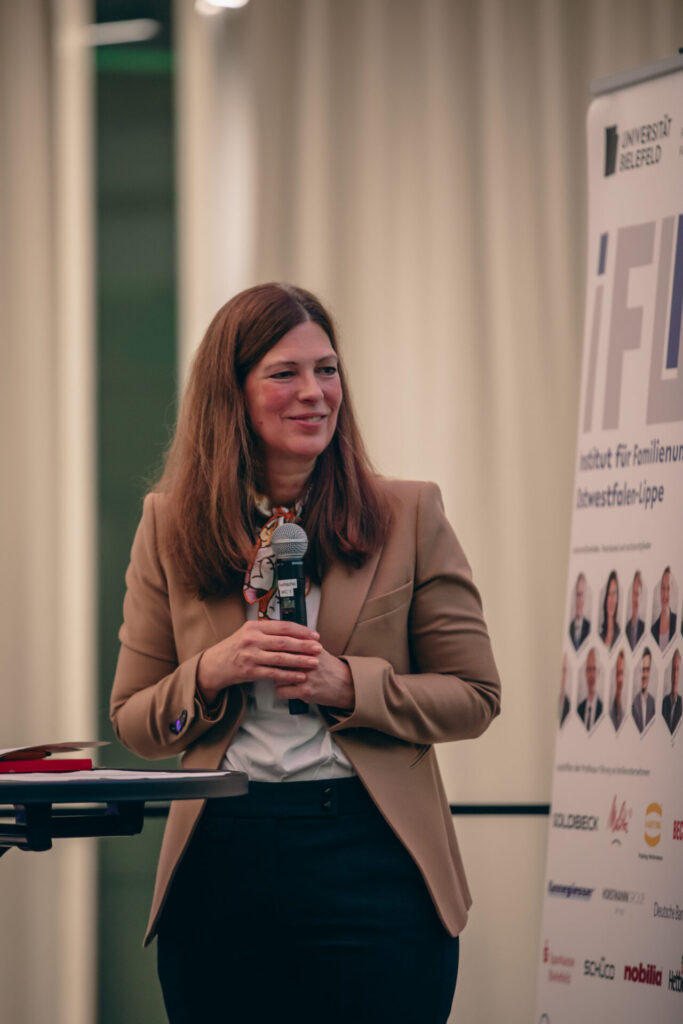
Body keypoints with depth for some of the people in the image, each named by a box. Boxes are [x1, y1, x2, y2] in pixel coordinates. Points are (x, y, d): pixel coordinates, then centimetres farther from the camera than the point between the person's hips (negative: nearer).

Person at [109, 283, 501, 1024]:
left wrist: (349, 686, -12)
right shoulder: (170, 527, 6)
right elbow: (132, 722, 9)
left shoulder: (409, 517, 3)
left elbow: (476, 697, 3)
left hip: (371, 860, -1)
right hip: (218, 865, 1)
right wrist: (212, 674, -11)